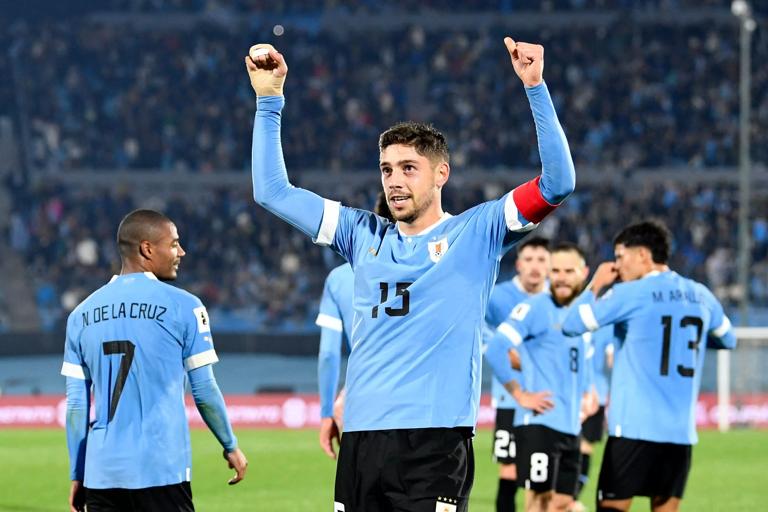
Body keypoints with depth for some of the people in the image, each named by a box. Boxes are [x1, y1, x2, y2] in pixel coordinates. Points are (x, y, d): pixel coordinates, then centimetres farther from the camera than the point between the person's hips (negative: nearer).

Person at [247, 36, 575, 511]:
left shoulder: (475, 233, 5)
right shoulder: (364, 235, 16)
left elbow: (557, 182, -6)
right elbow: (272, 190, 19)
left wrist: (535, 86, -13)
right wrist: (269, 100, 12)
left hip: (436, 439, -5)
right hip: (361, 437, 5)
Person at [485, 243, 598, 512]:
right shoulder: (535, 308, -8)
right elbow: (494, 350, -18)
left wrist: (587, 393, 14)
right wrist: (520, 395, -16)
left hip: (570, 427, 8)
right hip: (540, 422, -8)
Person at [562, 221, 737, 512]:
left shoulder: (630, 294, -7)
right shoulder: (701, 296, 10)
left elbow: (571, 326, -2)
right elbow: (728, 340, 27)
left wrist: (596, 286, 11)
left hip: (634, 427, -5)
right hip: (681, 431, 5)